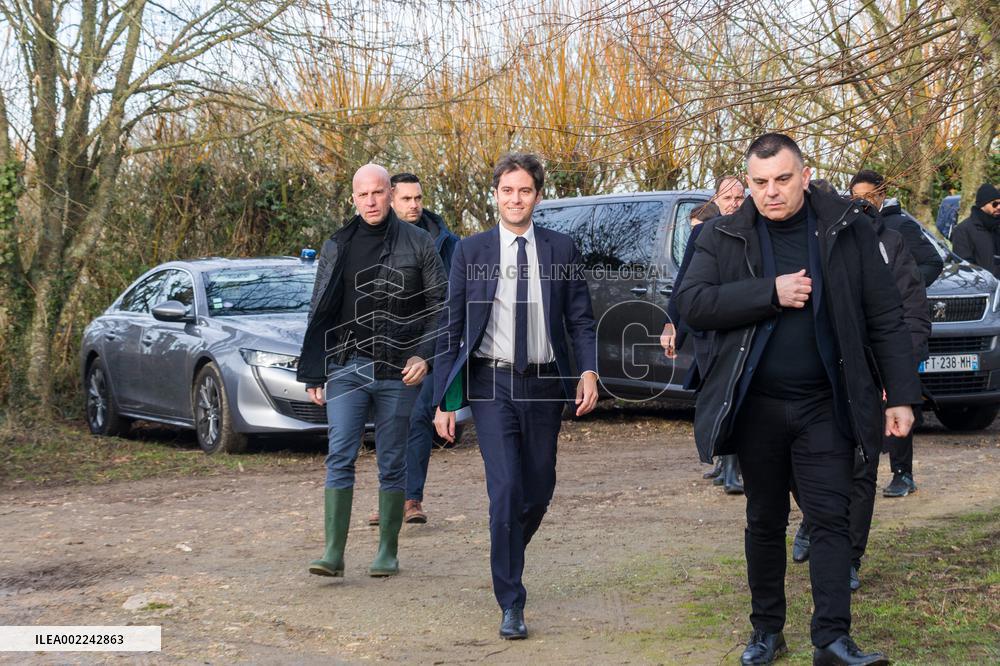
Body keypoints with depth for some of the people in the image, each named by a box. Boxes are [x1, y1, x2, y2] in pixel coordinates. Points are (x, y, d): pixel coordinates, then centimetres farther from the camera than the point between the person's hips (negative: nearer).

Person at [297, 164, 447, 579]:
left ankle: (388, 552, 14)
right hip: (346, 368, 2)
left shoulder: (418, 244, 2)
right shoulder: (336, 247, 9)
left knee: (393, 463, 5)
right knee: (339, 458, -8)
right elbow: (319, 314, 12)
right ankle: (333, 553, -9)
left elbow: (439, 306, 3)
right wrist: (313, 375, 8)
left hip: (398, 371, -1)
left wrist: (424, 356, -11)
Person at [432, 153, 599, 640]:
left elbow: (580, 319, 6)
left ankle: (509, 557, 39)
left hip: (545, 384, 2)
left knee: (539, 490, 9)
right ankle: (511, 604, -2)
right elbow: (451, 329, 3)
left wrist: (588, 370, -12)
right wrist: (444, 399, -2)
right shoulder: (470, 251, 2)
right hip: (493, 384, -2)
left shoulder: (561, 249, 5)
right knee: (506, 489, -10)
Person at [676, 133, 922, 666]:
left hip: (824, 406, -1)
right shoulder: (725, 238, 2)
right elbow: (691, 304, -10)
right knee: (765, 522, 12)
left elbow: (885, 317, 1)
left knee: (831, 518, -6)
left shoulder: (848, 230, 0)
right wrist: (770, 293, -18)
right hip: (757, 406, 1)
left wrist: (901, 396, -3)